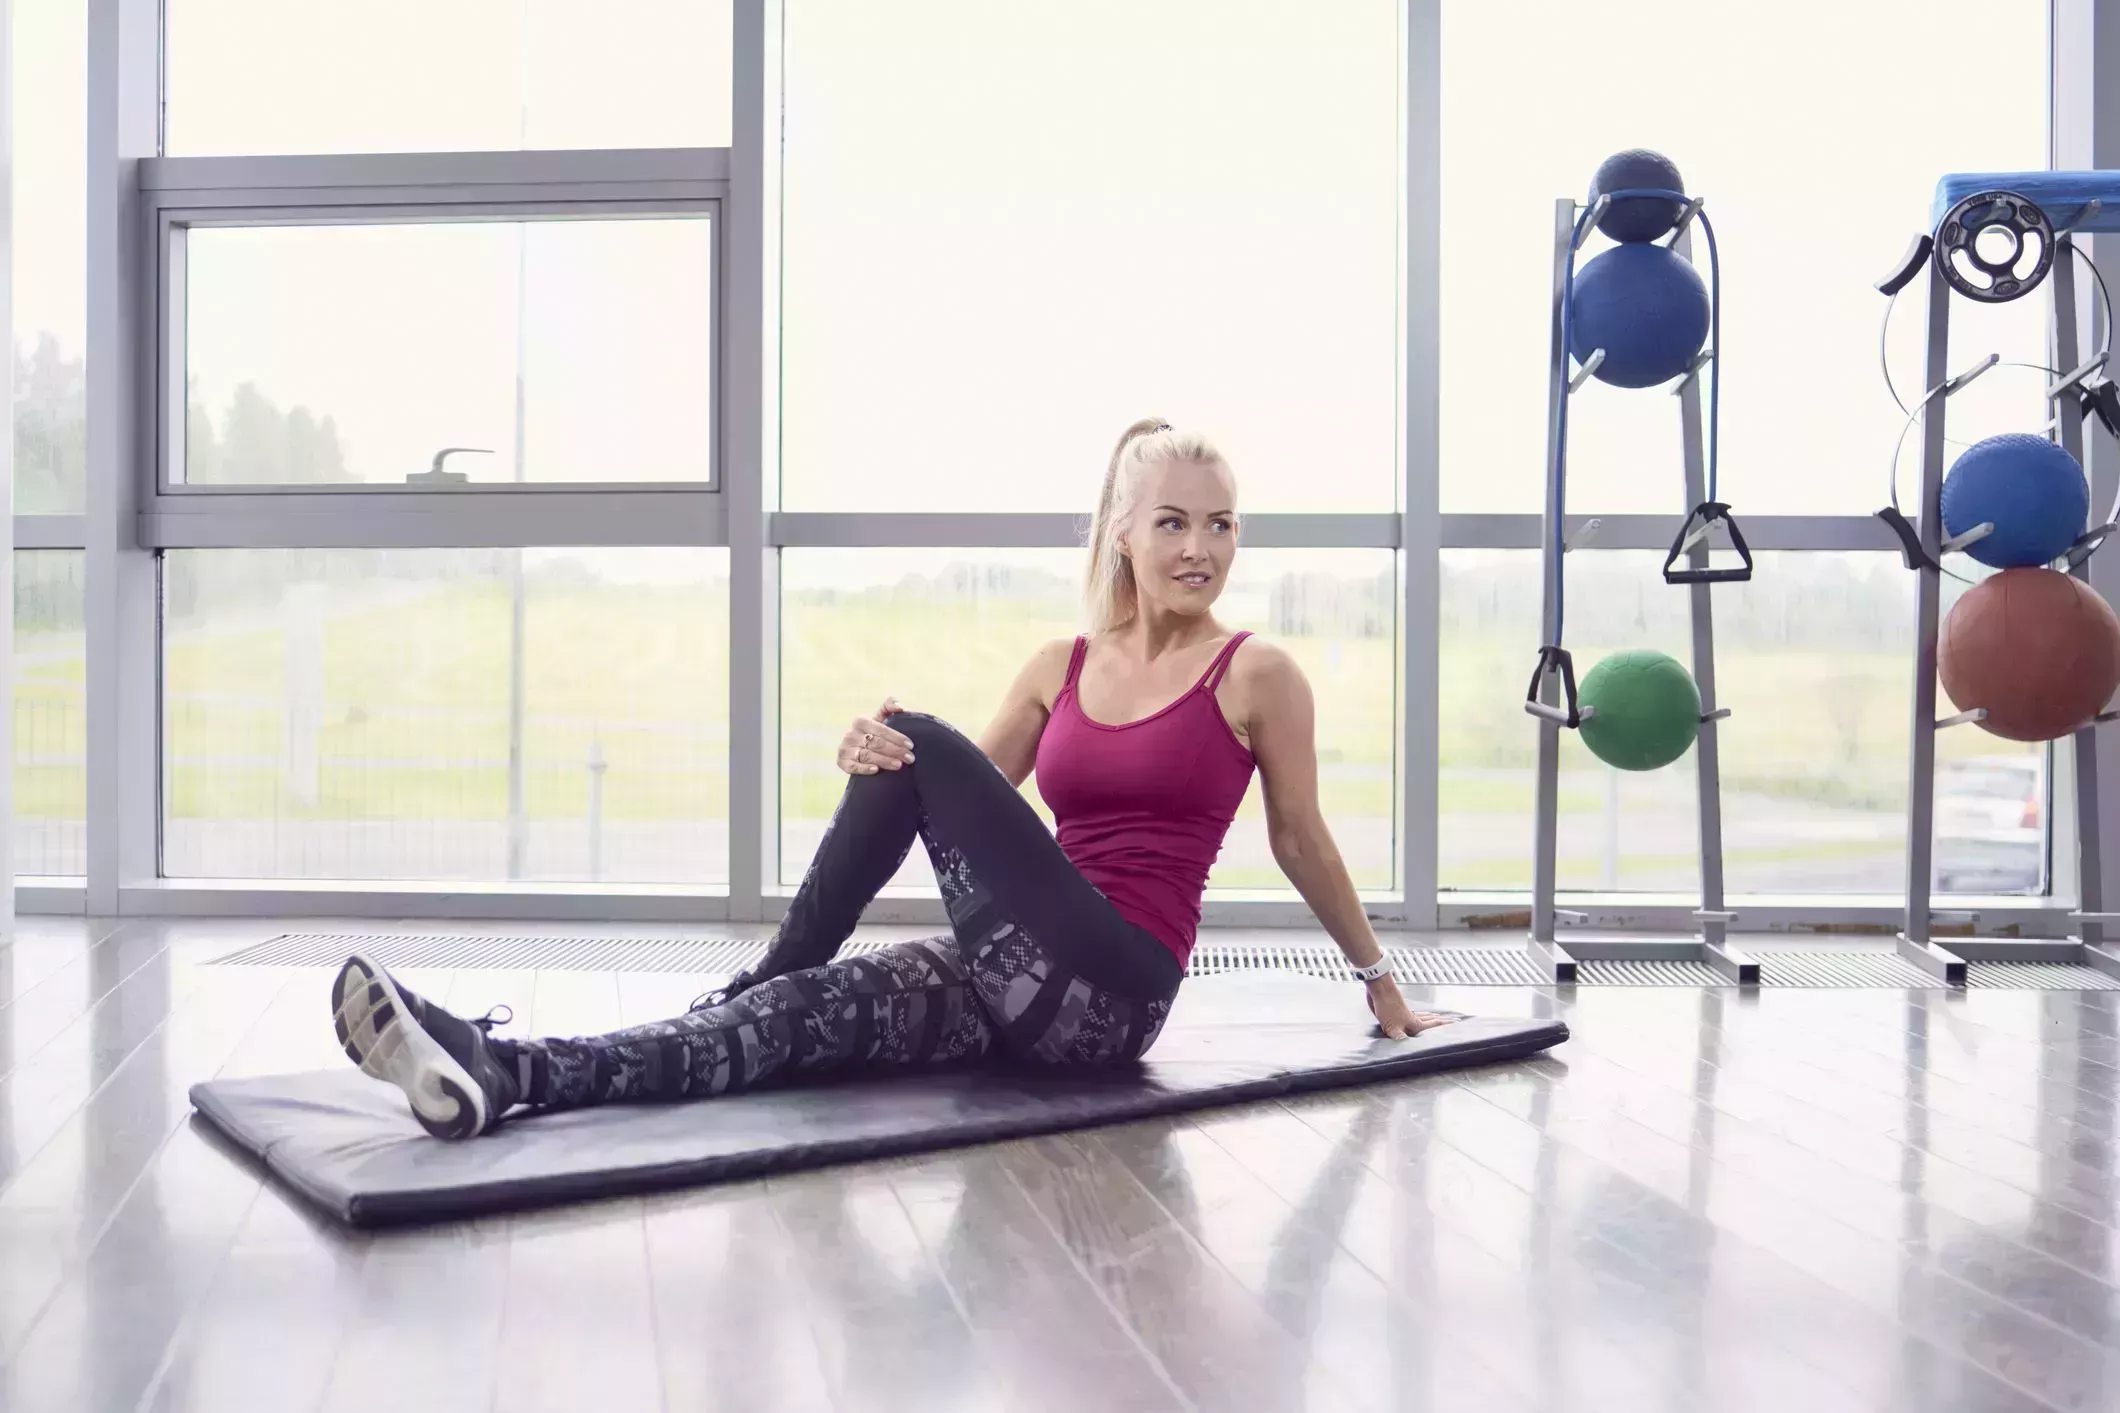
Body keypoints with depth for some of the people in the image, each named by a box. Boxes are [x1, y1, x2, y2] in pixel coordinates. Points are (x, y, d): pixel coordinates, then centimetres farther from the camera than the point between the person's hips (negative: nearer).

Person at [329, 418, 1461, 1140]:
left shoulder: (1259, 675, -1)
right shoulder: (1060, 664, 12)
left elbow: (1301, 841, 10)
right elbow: (976, 802, 14)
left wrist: (1382, 987, 19)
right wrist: (881, 766, -9)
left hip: (1108, 993, -5)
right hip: (1009, 985, 5)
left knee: (921, 743, -21)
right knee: (798, 1016, -21)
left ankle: (773, 964, -9)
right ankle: (496, 1074, -37)